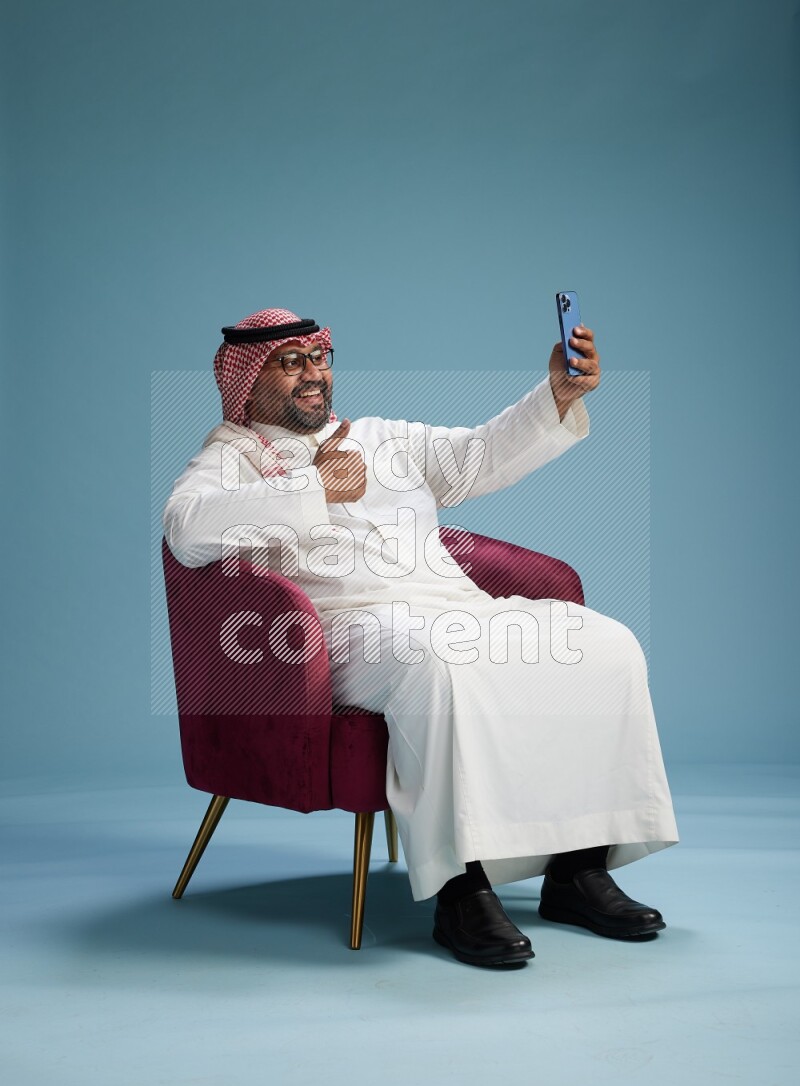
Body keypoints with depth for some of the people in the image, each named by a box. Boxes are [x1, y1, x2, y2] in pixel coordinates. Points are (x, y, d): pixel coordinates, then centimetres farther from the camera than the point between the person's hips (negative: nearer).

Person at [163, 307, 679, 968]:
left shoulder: (384, 438, 29)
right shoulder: (233, 454, 11)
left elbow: (483, 456, 20)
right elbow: (188, 528, -12)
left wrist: (559, 395, 3)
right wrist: (317, 488, -10)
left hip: (460, 607, 7)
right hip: (355, 624, -6)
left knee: (606, 645, -13)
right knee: (441, 663, -40)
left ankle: (578, 868, -11)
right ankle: (461, 885, -32)